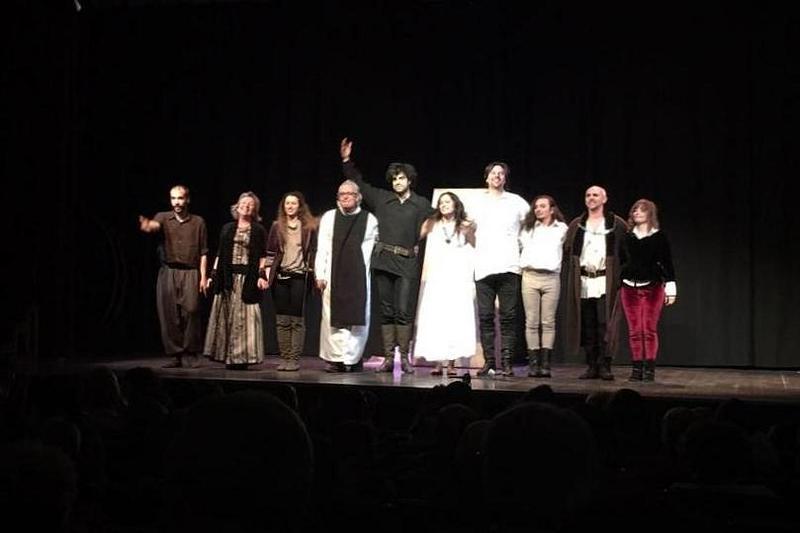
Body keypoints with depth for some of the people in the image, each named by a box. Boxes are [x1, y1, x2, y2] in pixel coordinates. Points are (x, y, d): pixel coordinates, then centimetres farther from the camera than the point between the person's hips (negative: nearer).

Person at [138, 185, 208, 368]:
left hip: (190, 273, -1)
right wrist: (146, 225, -41)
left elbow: (203, 252, 9)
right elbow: (153, 225, -17)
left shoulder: (198, 222, 10)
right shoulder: (163, 217, 8)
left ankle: (190, 354, -2)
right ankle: (175, 355, 8)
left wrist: (203, 276, 1)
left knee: (191, 311, -15)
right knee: (168, 315, -1)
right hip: (168, 272, 1)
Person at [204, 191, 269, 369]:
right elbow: (220, 254, 13)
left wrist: (261, 275, -9)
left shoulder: (258, 230, 5)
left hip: (248, 278, -3)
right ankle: (227, 355, 6)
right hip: (228, 277, 3)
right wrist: (213, 274, 7)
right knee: (226, 317, 1)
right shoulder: (227, 228, 13)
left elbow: (262, 256, 2)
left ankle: (242, 356, -1)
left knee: (244, 317, -5)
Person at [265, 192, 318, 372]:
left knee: (297, 319, -3)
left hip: (299, 276, -3)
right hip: (280, 276, 3)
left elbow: (313, 252, 4)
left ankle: (295, 358, 0)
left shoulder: (308, 227, 4)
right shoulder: (277, 226, 10)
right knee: (282, 320, 4)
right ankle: (284, 357, 9)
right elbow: (270, 252, 10)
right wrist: (267, 274, 2)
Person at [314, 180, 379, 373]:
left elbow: (372, 248, 6)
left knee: (357, 316, -2)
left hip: (359, 275, -1)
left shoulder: (369, 219, 6)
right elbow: (322, 248, 7)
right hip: (334, 275, 1)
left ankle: (353, 358, 5)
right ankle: (336, 358, 5)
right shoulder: (329, 217, 8)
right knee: (333, 316, 0)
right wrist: (320, 275, 1)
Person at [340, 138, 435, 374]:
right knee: (386, 310, 4)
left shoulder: (422, 205, 7)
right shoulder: (382, 199, 13)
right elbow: (359, 184, 20)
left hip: (408, 263, -3)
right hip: (384, 259, 3)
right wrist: (347, 161, 16)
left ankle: (404, 357, -1)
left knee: (404, 310, -7)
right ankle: (388, 357, 8)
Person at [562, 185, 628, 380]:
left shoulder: (617, 224, 4)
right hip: (583, 282, 3)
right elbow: (567, 251, 16)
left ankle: (604, 366, -2)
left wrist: (619, 272, -4)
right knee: (587, 326, 4)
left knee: (604, 325, -7)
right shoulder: (576, 225, 14)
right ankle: (591, 366, 10)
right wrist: (572, 270, 5)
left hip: (605, 282, -3)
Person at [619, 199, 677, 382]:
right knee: (634, 331, 2)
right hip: (629, 288, 3)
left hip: (652, 287, -3)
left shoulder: (659, 237, 1)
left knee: (649, 330, -4)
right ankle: (637, 368, 6)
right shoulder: (627, 237, 10)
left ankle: (650, 369, 0)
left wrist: (670, 287, -4)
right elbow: (620, 262, 12)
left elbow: (667, 263, 0)